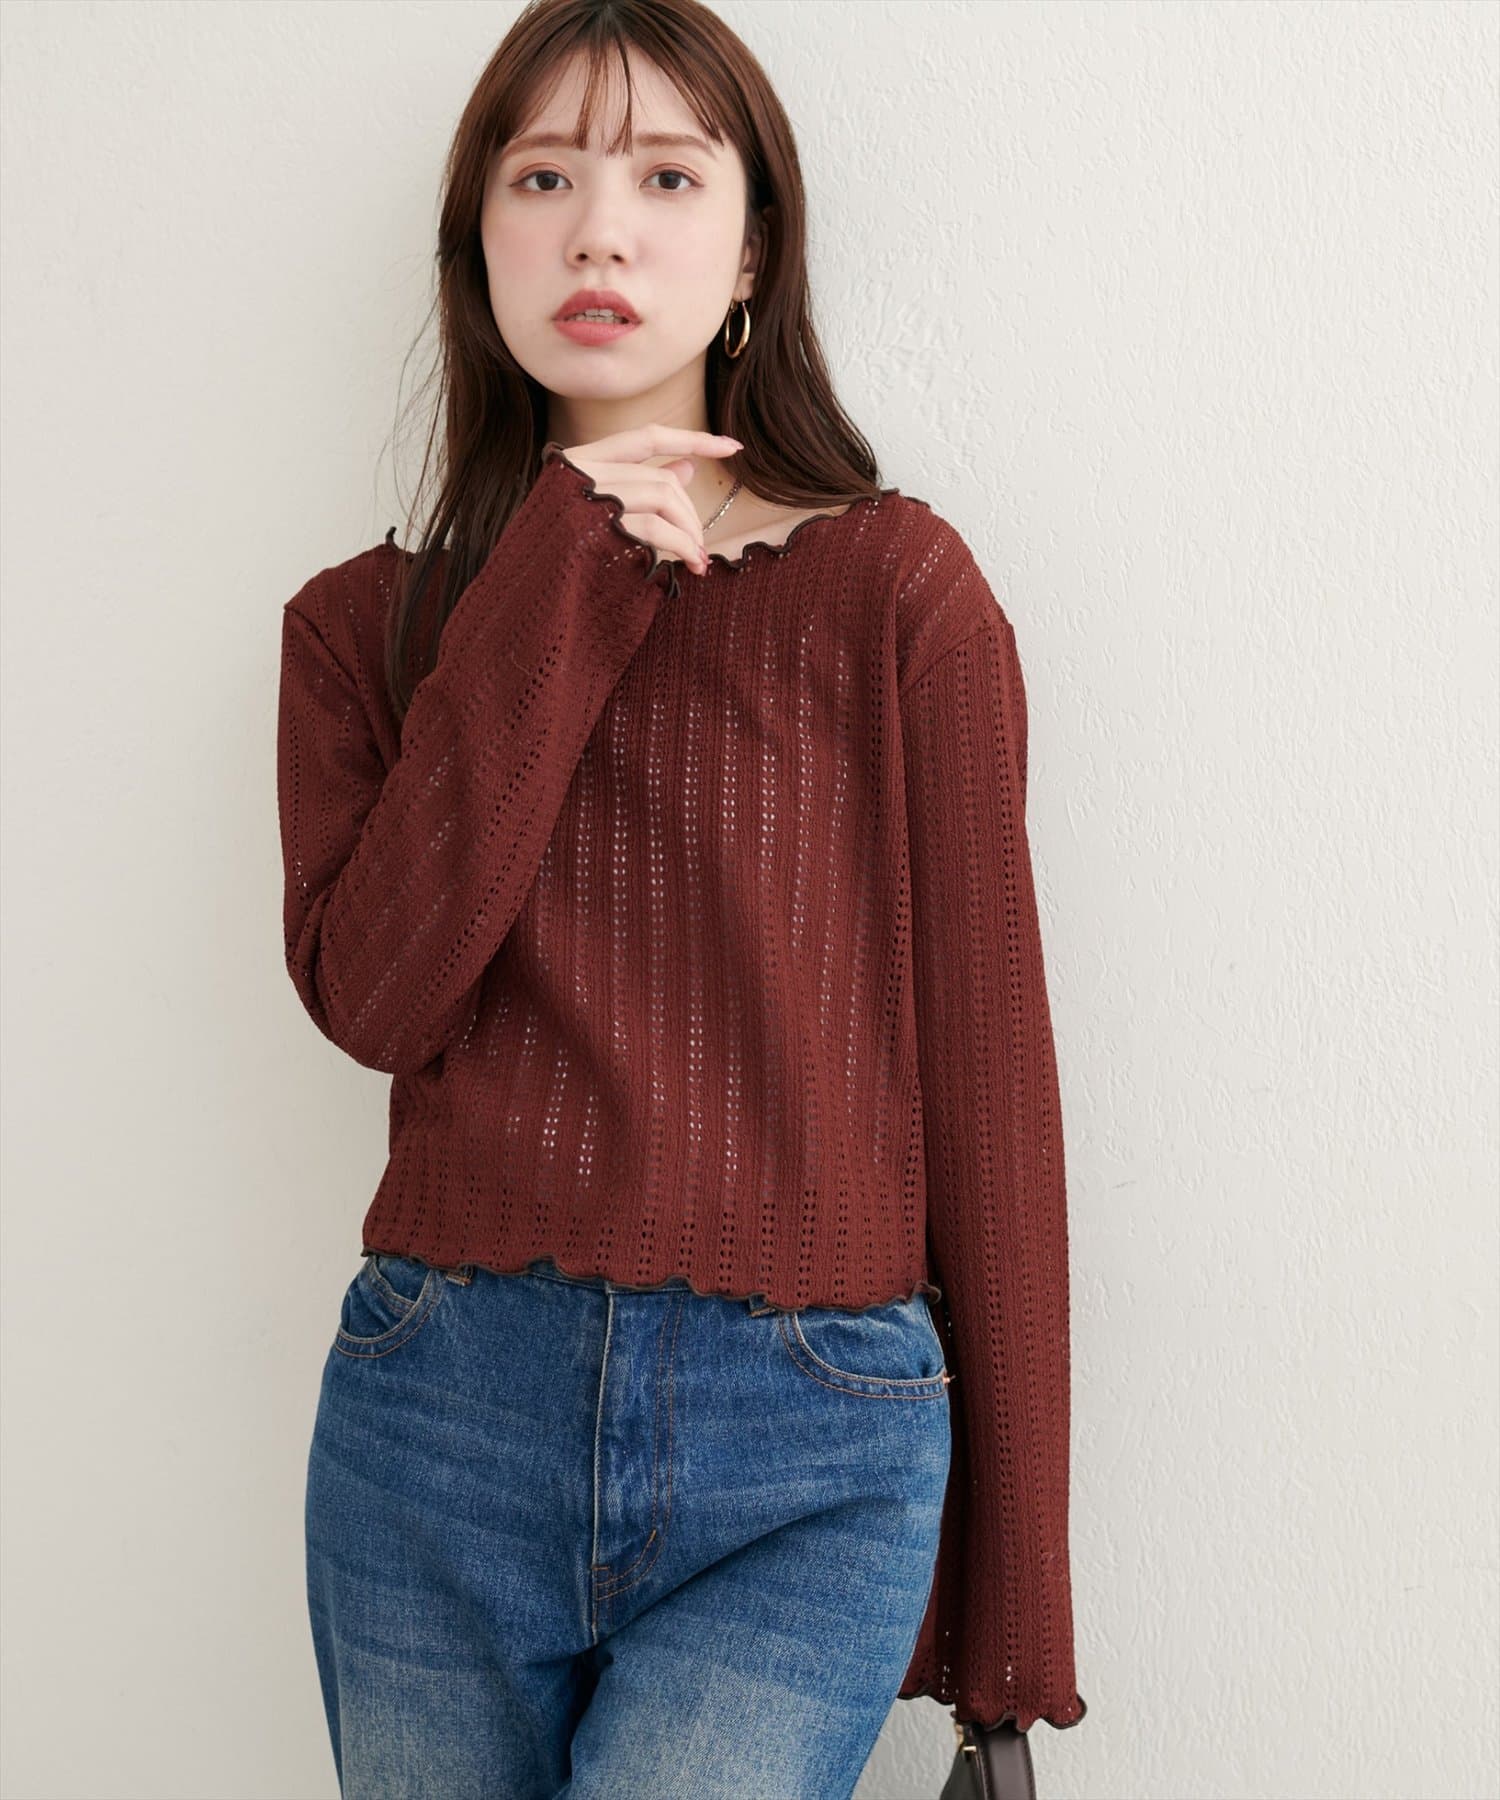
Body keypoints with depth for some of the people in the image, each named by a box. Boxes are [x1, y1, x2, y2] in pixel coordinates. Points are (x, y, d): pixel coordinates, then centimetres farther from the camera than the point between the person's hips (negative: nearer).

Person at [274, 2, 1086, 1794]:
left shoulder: (899, 589, 0)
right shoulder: (365, 623, 9)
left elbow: (984, 1069, -1)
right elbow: (374, 993, -9)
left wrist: (1011, 1612, 1)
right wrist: (559, 581, -10)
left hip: (808, 1462, -2)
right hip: (437, 1433, 3)